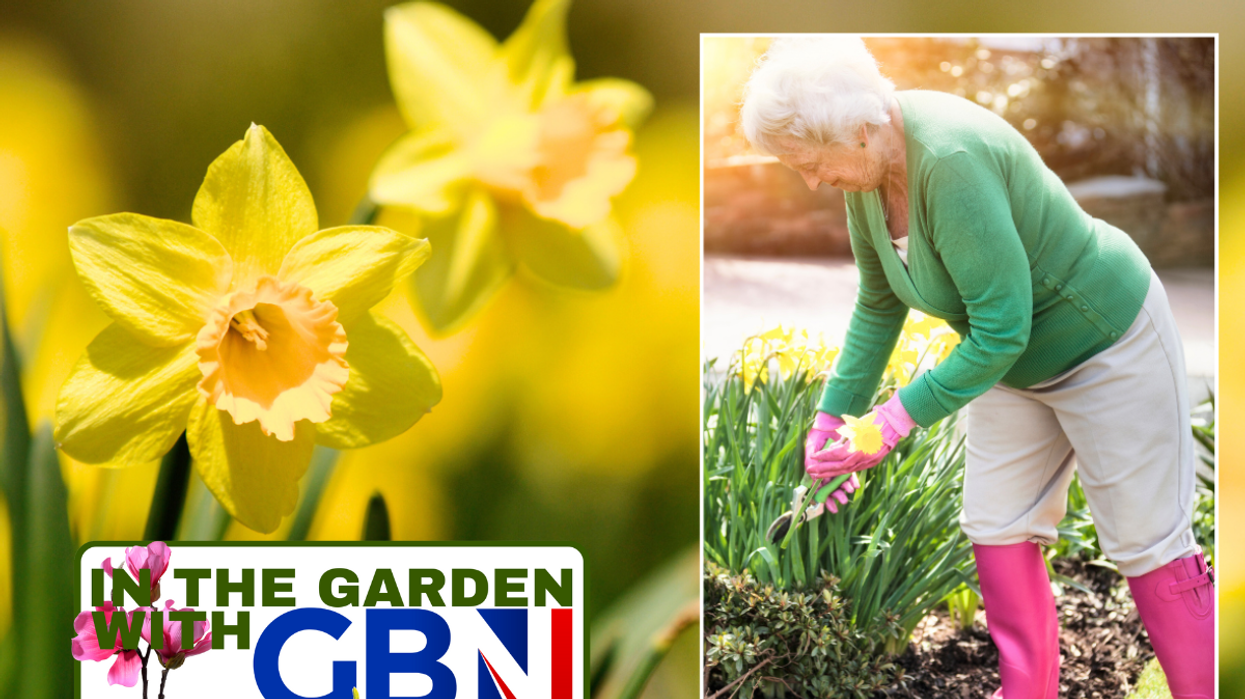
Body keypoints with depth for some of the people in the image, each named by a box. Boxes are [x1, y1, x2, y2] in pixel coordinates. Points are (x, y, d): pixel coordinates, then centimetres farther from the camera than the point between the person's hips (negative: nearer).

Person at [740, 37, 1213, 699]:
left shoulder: (952, 159, -35)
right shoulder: (867, 173, -8)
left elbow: (1001, 327, -32)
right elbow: (877, 306, 6)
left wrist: (903, 415, -27)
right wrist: (831, 416, 2)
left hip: (1107, 342, -9)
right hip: (1016, 361, 9)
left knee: (1149, 545, -1)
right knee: (997, 532, 9)